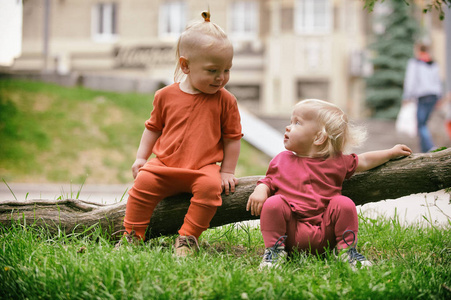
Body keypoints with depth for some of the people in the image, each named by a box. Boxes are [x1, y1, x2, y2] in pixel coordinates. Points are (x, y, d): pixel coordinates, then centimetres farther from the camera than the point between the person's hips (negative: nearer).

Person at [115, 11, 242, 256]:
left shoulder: (225, 101, 0)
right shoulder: (167, 95, 3)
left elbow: (232, 137, 6)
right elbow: (153, 127, 16)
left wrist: (227, 171, 2)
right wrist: (141, 157, 9)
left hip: (204, 168, -1)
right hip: (165, 165, 1)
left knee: (210, 186, -31)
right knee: (143, 183, -22)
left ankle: (188, 237, -17)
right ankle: (132, 234, -5)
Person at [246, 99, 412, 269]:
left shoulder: (336, 162, 11)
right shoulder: (282, 160, 12)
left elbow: (364, 161, 24)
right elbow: (268, 181, 16)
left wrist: (391, 153, 26)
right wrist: (260, 190, -8)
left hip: (325, 234, 1)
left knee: (344, 203, -20)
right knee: (273, 203, -26)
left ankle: (347, 249, -3)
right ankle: (275, 250, -11)